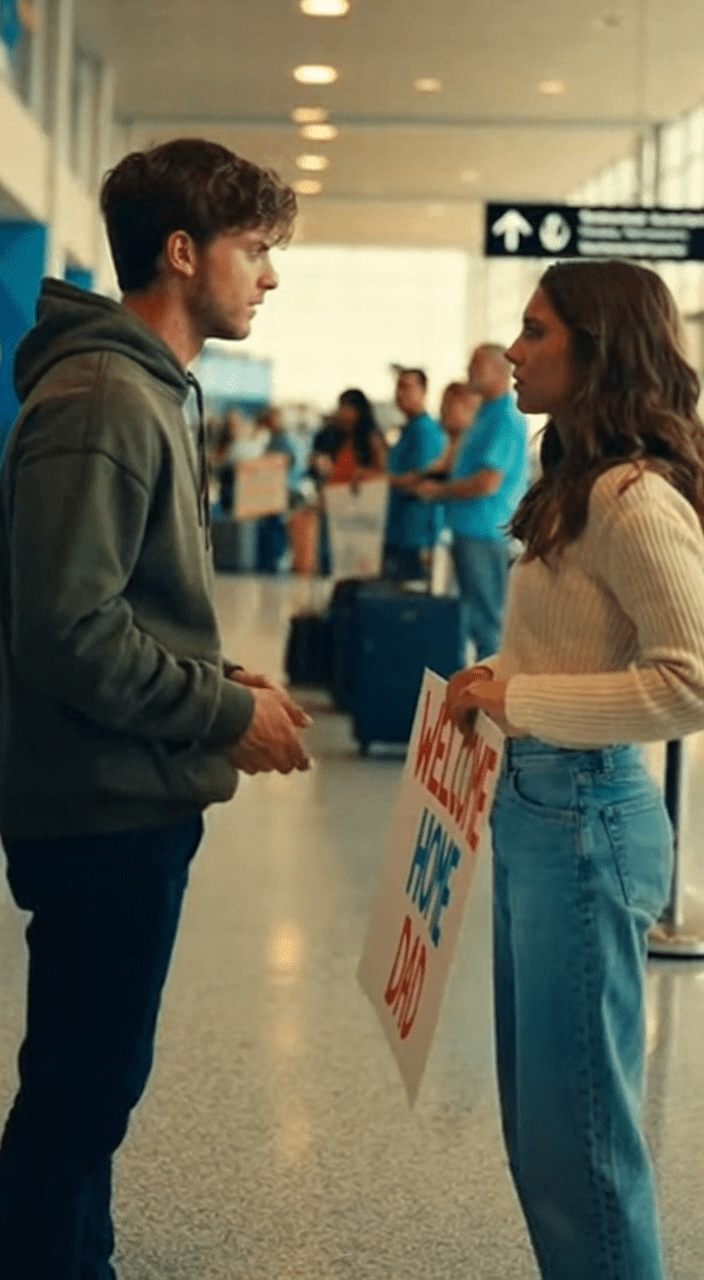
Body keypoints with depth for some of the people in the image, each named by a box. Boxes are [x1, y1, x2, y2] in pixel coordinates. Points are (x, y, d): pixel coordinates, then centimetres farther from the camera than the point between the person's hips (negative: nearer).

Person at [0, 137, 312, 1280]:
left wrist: (222, 683, 7)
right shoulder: (99, 403, -19)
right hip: (106, 810, -10)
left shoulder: (145, 388, 14)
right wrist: (229, 716, -16)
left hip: (132, 804, 10)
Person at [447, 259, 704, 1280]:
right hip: (532, 810, 10)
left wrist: (519, 699, -21)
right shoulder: (582, 487, 12)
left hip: (583, 820, -10)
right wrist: (501, 690, 6)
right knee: (541, 1111, 18)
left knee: (578, 1120, 2)